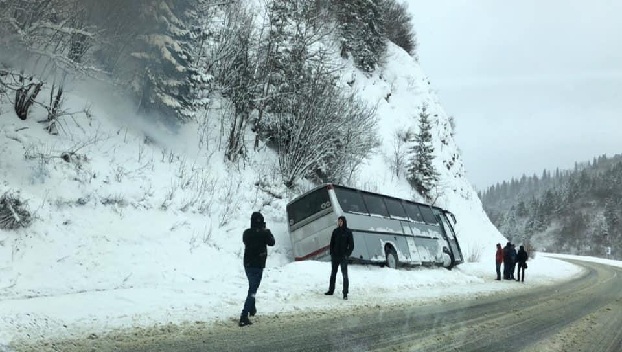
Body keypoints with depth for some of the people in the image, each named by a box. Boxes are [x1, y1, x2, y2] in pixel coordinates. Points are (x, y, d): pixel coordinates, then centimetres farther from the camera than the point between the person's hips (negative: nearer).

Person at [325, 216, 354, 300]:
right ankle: (331, 290, 26)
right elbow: (332, 243, 10)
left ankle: (345, 294, -1)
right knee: (333, 274, 14)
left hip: (343, 257, -4)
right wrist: (331, 253, 1)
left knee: (345, 275, -5)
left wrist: (347, 254, -11)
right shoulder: (335, 231, 5)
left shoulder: (348, 232, -4)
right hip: (335, 256, 4)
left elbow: (351, 245, -3)